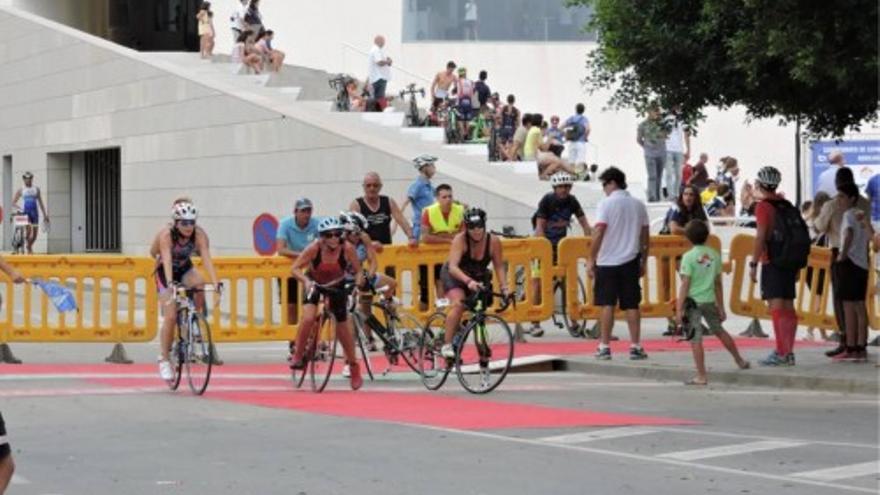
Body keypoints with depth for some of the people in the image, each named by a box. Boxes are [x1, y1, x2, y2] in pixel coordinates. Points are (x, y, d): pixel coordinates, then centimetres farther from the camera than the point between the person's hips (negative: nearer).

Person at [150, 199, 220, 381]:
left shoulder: (199, 234, -25)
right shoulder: (166, 234, -30)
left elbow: (207, 259, -33)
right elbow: (167, 260, -41)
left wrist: (216, 285, -45)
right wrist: (170, 284, -57)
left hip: (185, 269, 3)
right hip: (166, 272, -3)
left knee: (199, 284, -32)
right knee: (170, 317, -14)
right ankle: (164, 359, 0)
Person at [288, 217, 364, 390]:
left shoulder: (347, 249, -29)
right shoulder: (315, 248, -31)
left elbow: (358, 271, -17)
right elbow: (294, 268, -28)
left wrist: (358, 281, -38)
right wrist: (306, 281, -45)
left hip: (337, 286, 1)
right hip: (314, 284, -1)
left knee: (343, 325, 1)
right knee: (309, 318, -24)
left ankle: (354, 367, 19)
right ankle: (297, 356, -4)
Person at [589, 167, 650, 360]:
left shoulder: (606, 204, -8)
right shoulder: (638, 205, 8)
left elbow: (598, 234, -13)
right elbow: (645, 237, 9)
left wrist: (591, 260, -7)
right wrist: (643, 262, 17)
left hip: (608, 262, -4)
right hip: (630, 262, 4)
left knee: (607, 304, 0)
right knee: (632, 305, 6)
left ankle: (604, 347, 0)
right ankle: (635, 347, 3)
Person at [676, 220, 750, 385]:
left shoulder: (689, 257, -10)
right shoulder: (714, 255, 4)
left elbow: (685, 285, -13)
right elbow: (718, 283, 9)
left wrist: (679, 309, -10)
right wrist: (721, 307, 17)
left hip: (693, 302, -5)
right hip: (710, 300, 5)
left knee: (695, 339, -2)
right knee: (719, 331, 24)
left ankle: (701, 376, -1)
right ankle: (740, 361, 38)